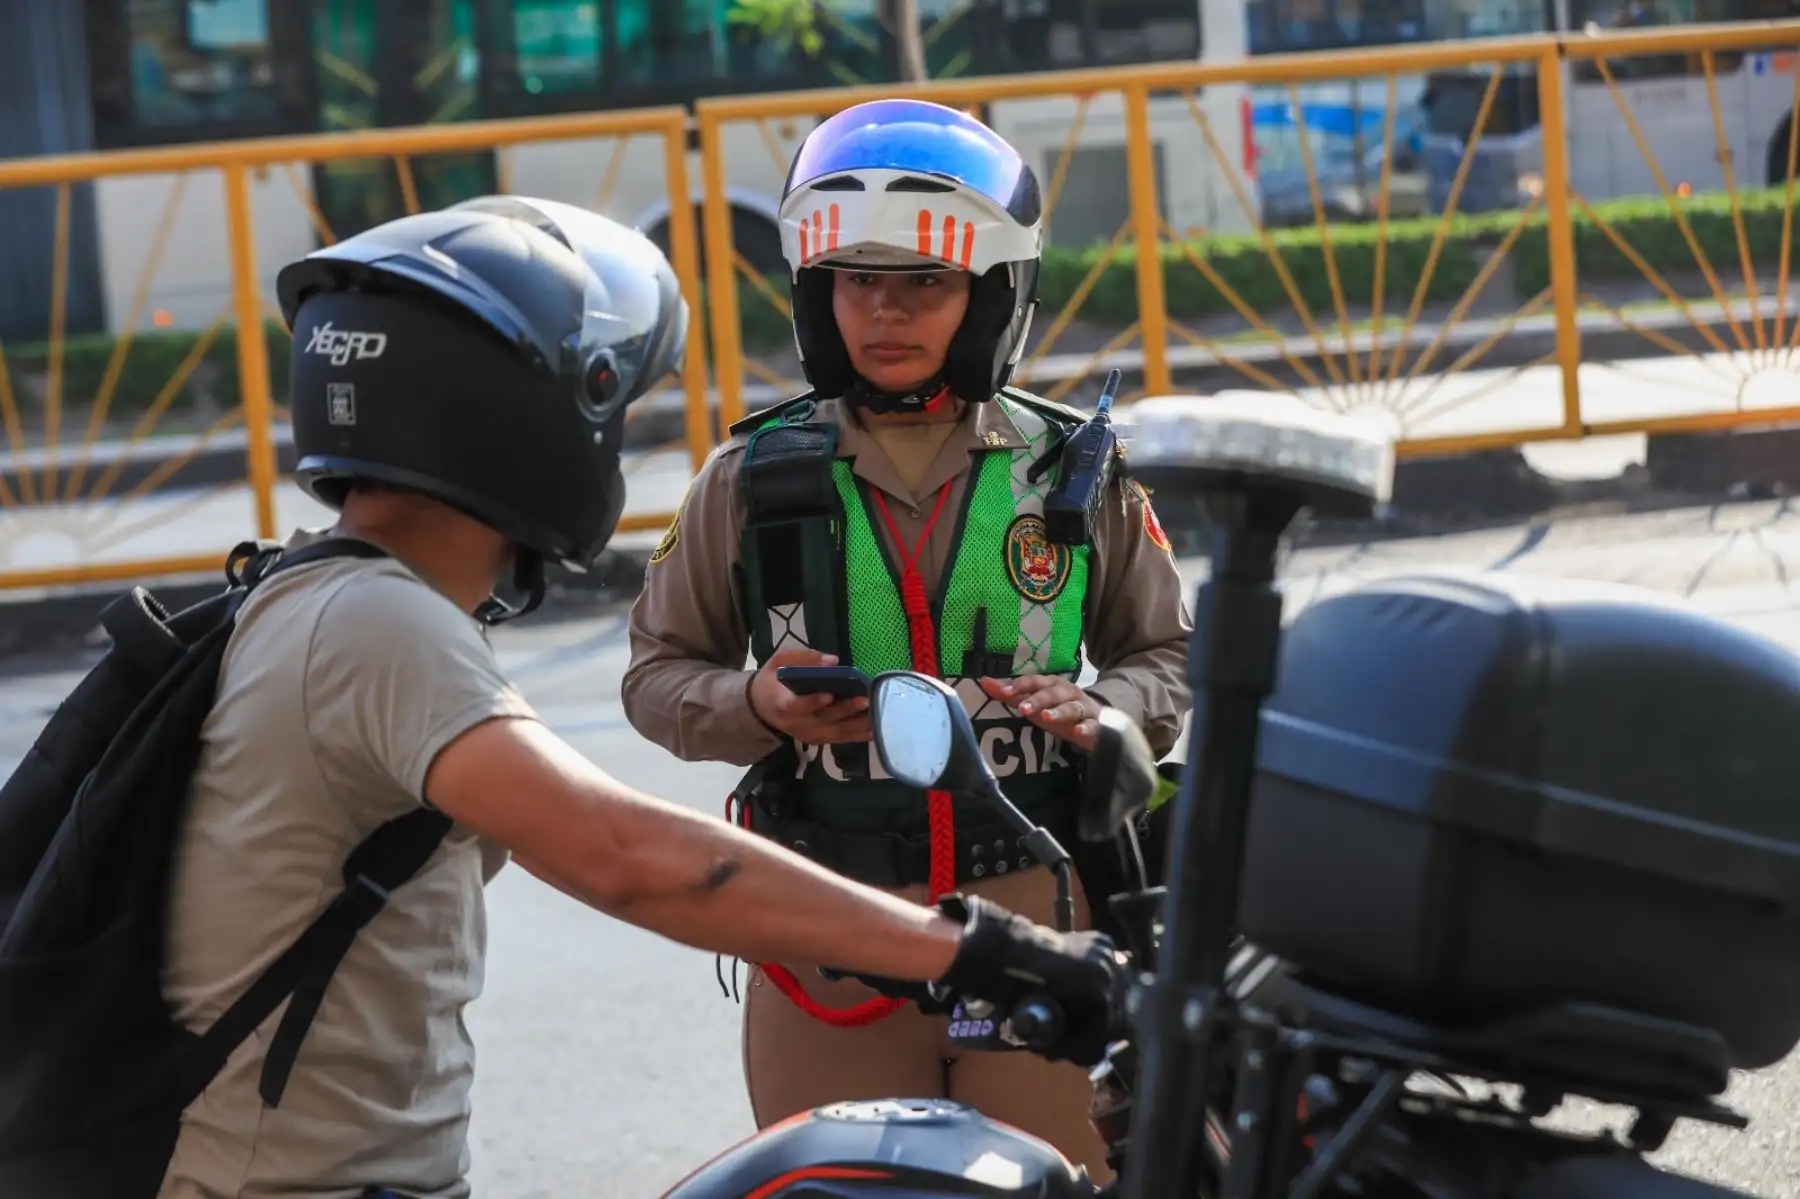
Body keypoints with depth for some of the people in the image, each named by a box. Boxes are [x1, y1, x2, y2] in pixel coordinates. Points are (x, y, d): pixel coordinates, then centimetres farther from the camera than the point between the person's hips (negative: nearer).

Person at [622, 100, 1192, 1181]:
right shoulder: (753, 479, 4)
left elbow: (1170, 654, 15)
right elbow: (659, 671, 12)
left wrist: (1107, 709, -6)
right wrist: (753, 705, -9)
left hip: (1036, 915, 0)